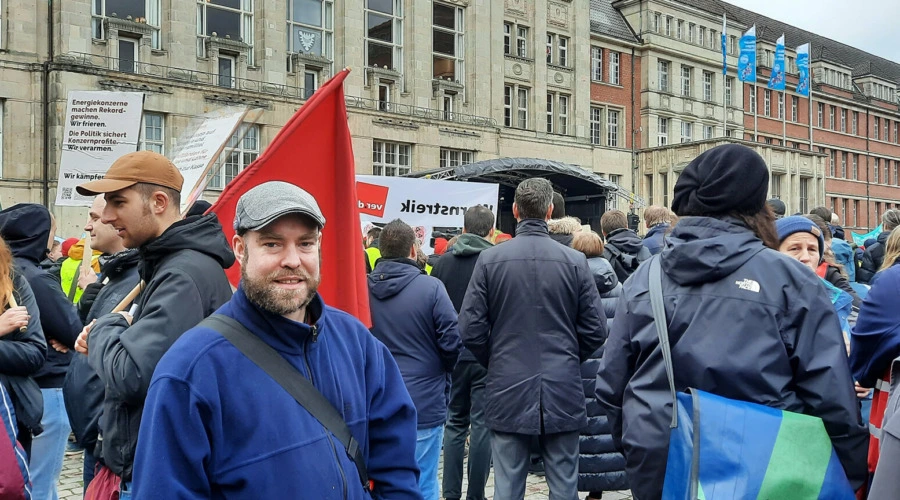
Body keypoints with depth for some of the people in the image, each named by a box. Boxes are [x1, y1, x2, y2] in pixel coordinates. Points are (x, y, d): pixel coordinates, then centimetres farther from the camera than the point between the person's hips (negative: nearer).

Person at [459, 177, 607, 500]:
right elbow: (595, 331, -1)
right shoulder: (575, 262, -4)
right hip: (563, 390, 0)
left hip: (507, 391, 0)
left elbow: (471, 329, -5)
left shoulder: (490, 259, -5)